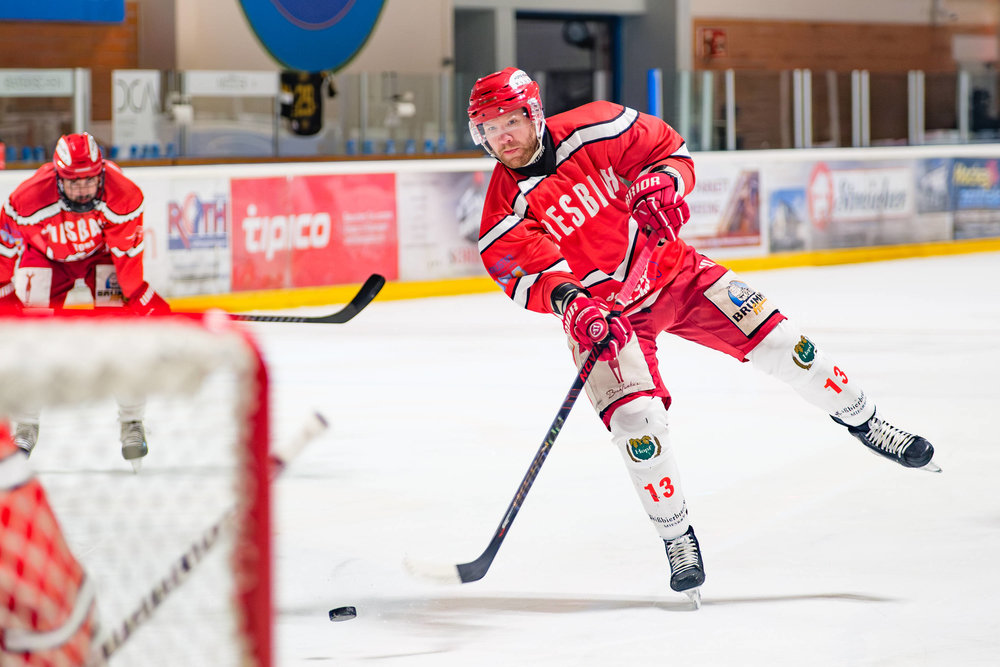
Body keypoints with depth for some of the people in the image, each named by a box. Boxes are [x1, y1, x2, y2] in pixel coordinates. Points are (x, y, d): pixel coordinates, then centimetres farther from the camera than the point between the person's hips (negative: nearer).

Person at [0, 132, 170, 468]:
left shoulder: (122, 195, -34)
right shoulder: (28, 199, -34)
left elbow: (127, 251, -21)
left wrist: (141, 297, -17)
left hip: (103, 252, 0)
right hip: (46, 255, 0)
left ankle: (131, 423, -1)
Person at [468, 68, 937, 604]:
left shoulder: (594, 130, -13)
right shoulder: (505, 210, -14)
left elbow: (670, 148, -1)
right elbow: (529, 268, -28)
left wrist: (661, 184, -23)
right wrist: (570, 303, -47)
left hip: (671, 272, 1)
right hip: (602, 310, -1)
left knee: (776, 343, -5)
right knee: (635, 418, -19)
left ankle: (861, 421, 19)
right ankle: (677, 539, 0)